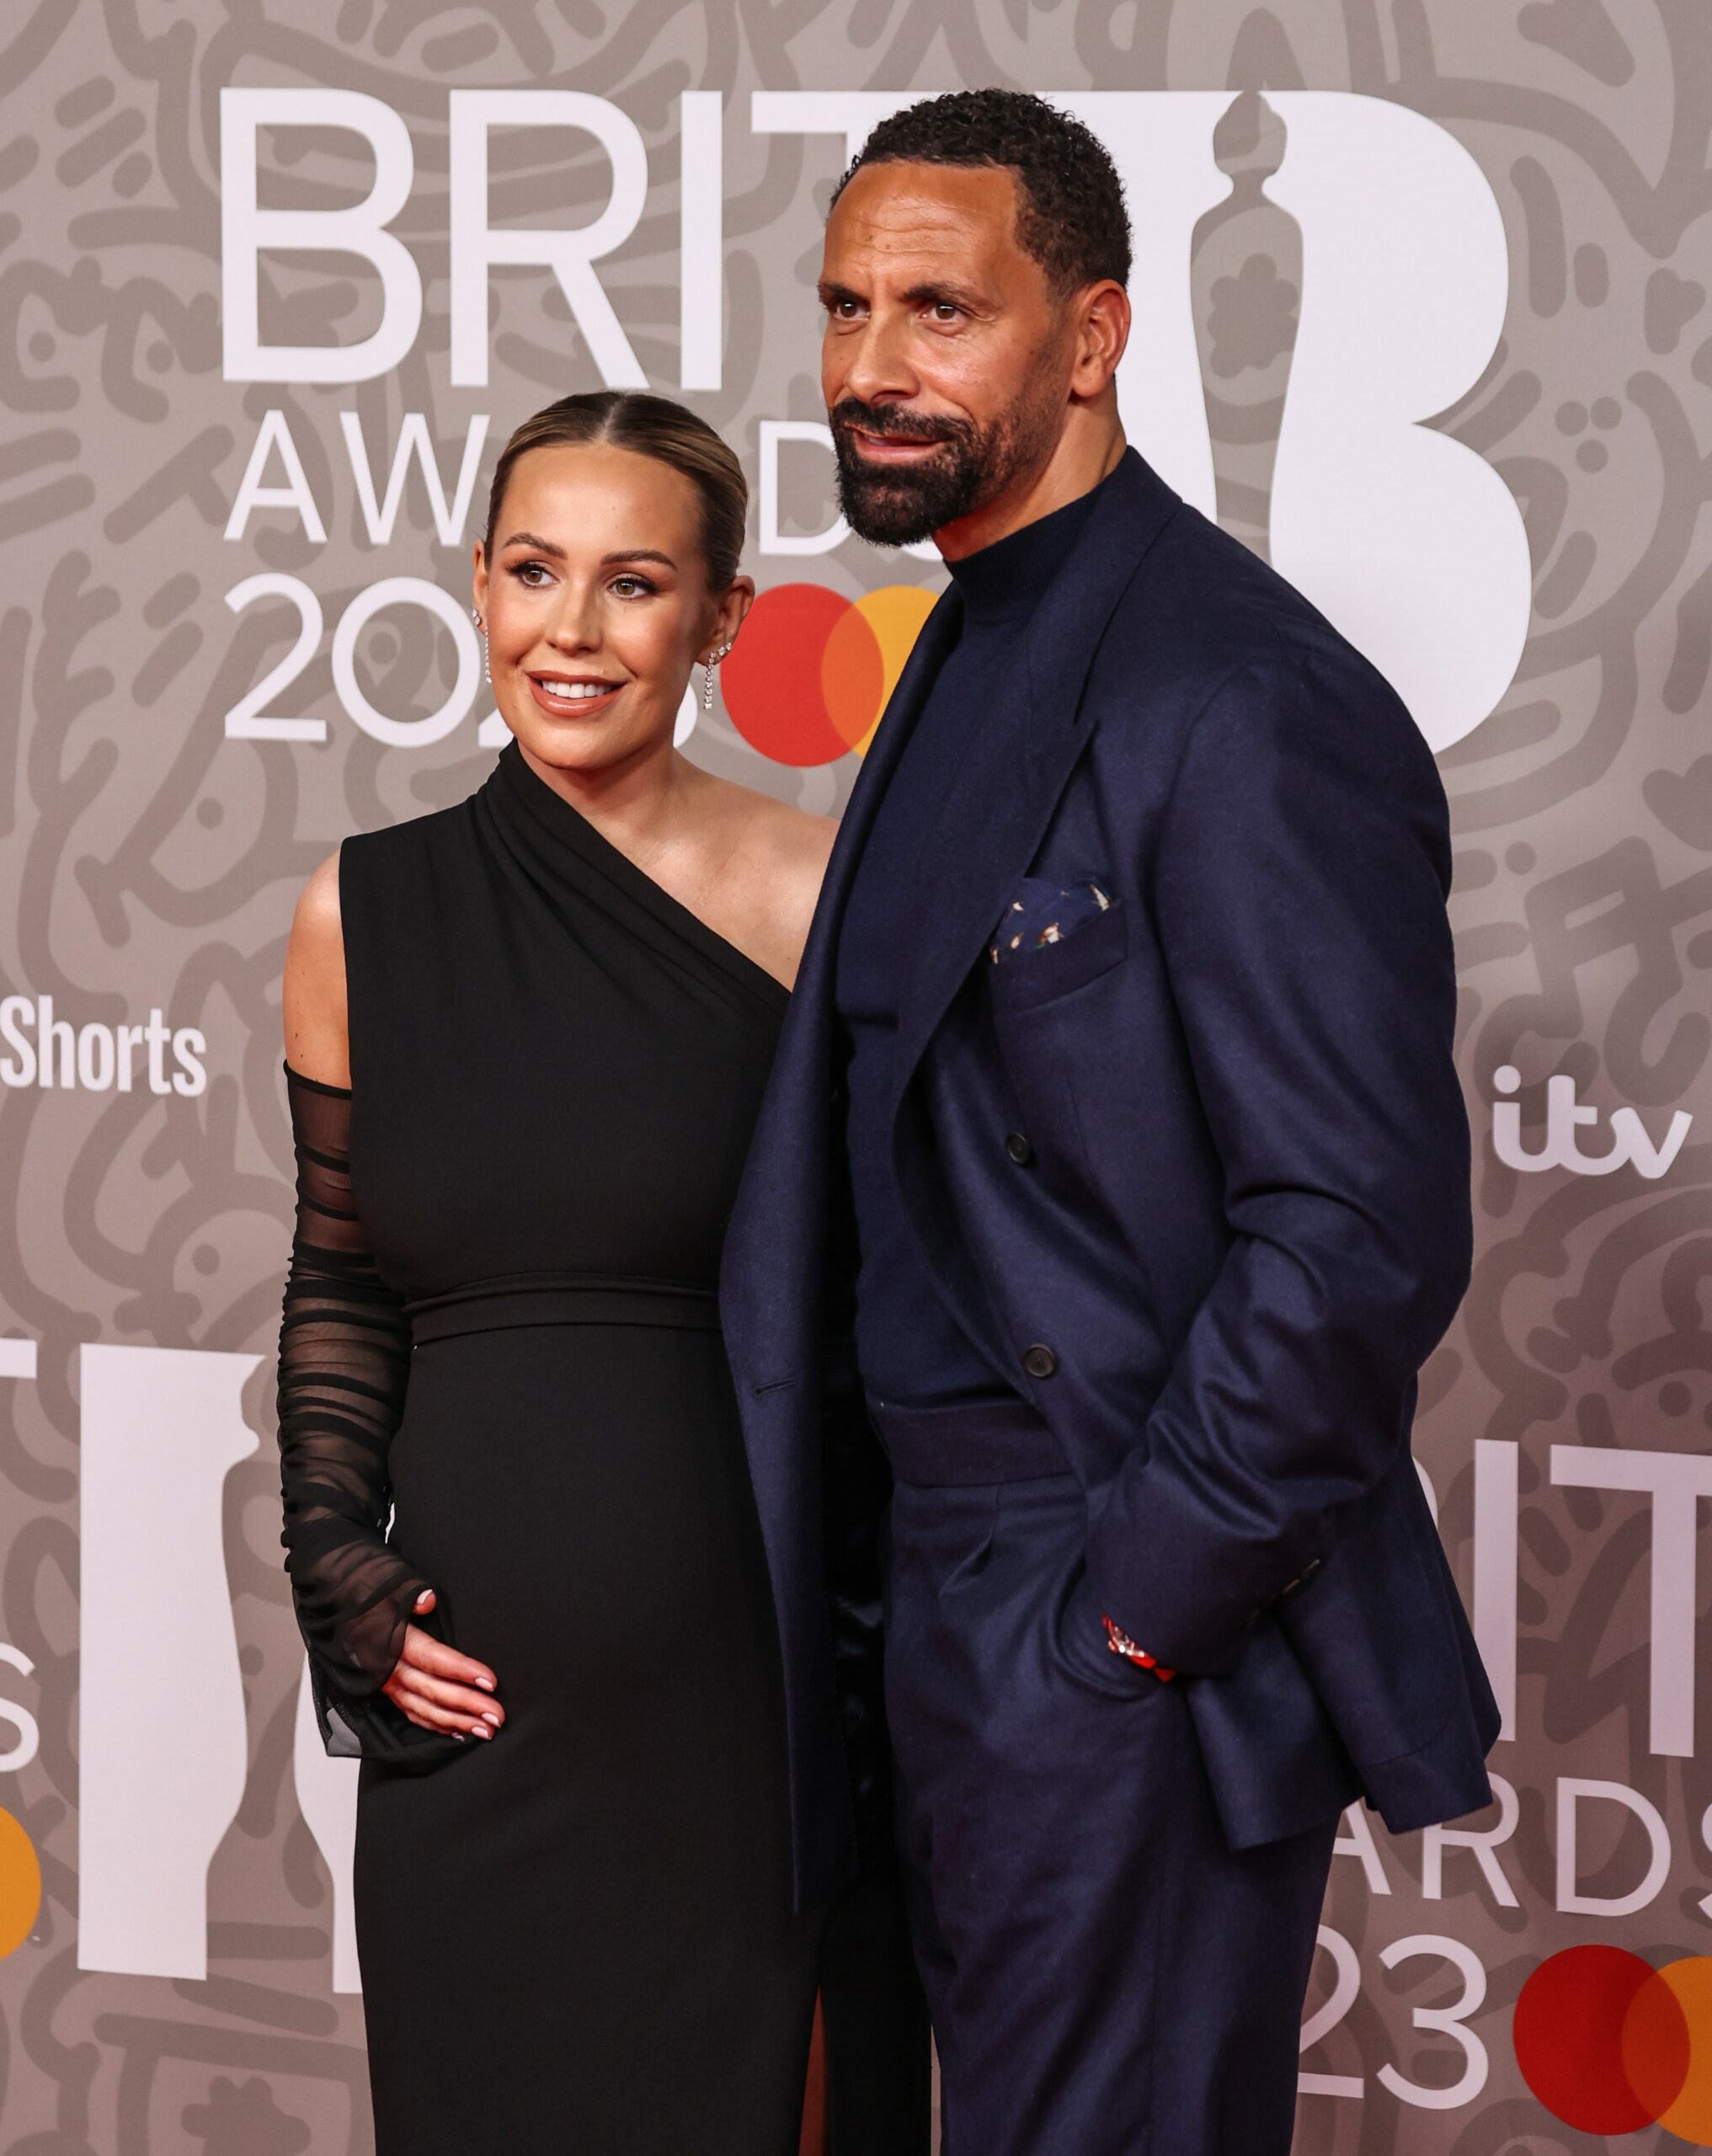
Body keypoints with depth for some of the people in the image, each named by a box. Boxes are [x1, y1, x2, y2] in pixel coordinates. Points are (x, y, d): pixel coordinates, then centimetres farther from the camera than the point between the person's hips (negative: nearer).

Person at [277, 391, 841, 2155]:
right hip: (468, 1684, 2)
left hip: (734, 1668, -2)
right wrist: (340, 1576, 1)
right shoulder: (368, 909, 3)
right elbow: (338, 1284, 11)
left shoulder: (812, 900, -4)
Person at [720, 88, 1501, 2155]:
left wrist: (1135, 1614, -18)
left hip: (1134, 1641, -9)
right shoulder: (978, 651, 12)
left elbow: (1359, 1237, -24)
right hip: (947, 1592, 9)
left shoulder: (1242, 708, -20)